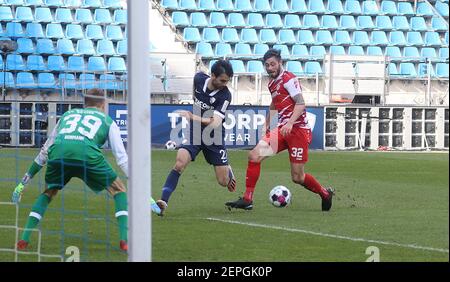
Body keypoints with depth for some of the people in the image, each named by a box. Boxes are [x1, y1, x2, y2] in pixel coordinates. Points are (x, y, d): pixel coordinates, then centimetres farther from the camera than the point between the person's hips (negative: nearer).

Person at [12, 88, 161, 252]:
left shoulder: (67, 115, 37)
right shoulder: (107, 121, 29)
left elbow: (44, 152, 40)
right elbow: (122, 158, 23)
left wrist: (24, 182, 47)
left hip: (57, 153, 3)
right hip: (87, 155, -3)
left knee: (48, 193, 30)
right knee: (119, 191, 18)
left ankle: (24, 240, 17)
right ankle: (124, 240, 2)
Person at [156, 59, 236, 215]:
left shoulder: (225, 95, -21)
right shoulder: (199, 78, -10)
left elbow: (215, 123, -30)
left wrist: (193, 117, -37)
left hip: (214, 137, -2)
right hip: (194, 132, 2)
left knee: (223, 182, 2)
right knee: (180, 163, -25)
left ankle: (228, 170, 40)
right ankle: (163, 201, -27)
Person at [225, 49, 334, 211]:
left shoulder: (288, 79, -10)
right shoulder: (272, 83, 16)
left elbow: (300, 103, -19)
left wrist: (290, 123, -31)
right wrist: (267, 123, 29)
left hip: (298, 129, -8)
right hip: (282, 130, 8)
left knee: (297, 178, -3)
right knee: (254, 155, -9)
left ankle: (325, 194, 25)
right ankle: (247, 200, -7)